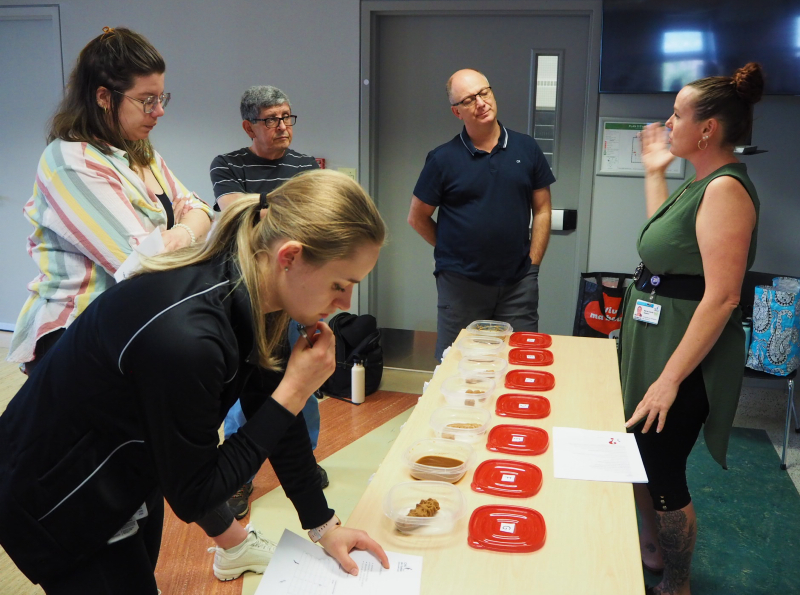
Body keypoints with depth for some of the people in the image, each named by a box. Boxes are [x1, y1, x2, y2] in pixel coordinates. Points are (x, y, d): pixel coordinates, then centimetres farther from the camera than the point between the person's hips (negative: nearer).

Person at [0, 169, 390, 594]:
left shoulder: (248, 294, -13)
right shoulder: (183, 335, -38)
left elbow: (272, 413, -1)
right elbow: (192, 497, -25)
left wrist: (323, 526, 2)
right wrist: (292, 393, -27)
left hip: (131, 477, 7)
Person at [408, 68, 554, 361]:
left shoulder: (527, 149, 4)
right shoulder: (442, 159, -3)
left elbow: (542, 210, 7)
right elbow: (417, 218, 4)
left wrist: (532, 262, 1)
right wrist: (454, 252, 4)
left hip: (519, 283, 2)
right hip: (461, 283, -2)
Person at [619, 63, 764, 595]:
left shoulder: (726, 188, -20)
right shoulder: (702, 184, 10)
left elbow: (722, 297, -26)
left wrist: (670, 378, -26)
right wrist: (655, 172, 21)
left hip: (683, 351, -10)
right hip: (652, 338, 10)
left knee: (663, 473, 3)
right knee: (640, 458, 20)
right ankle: (652, 551, 42)